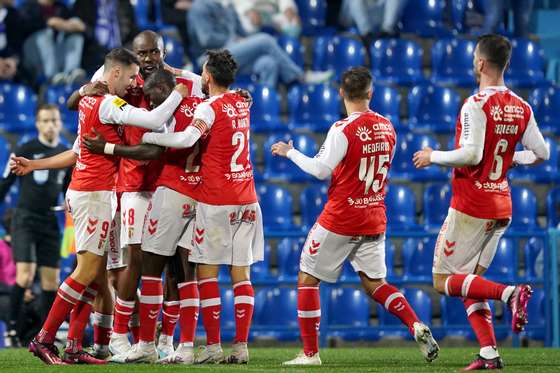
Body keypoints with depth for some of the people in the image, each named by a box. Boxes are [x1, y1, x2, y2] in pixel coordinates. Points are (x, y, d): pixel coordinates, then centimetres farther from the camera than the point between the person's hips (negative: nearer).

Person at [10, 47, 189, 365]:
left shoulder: (90, 99, 15)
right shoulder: (109, 104, -15)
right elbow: (155, 121, -22)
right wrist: (179, 93, -9)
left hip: (82, 191, 10)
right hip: (96, 193, -10)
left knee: (97, 272, 8)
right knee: (88, 270, -8)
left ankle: (74, 347, 6)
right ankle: (44, 339, -5)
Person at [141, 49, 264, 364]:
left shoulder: (210, 108, -11)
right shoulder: (242, 103, 11)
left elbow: (186, 139, -28)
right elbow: (209, 89, 27)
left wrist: (147, 137, -18)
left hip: (215, 201, -6)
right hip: (246, 199, 6)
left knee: (207, 273, 1)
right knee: (241, 273, 5)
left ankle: (213, 346, -4)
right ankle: (242, 346, 1)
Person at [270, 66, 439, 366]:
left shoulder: (343, 130, -16)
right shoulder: (387, 127, 5)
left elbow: (321, 170, -16)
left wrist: (289, 152, -3)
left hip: (340, 220, -6)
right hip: (375, 220, 6)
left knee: (308, 278, 7)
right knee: (375, 283, 14)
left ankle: (310, 353, 7)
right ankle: (417, 327, -9)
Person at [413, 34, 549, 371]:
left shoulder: (476, 104, -16)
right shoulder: (521, 108, 6)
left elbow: (471, 154, -24)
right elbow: (541, 154, 9)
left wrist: (432, 157, -9)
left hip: (470, 205, -7)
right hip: (502, 207, 7)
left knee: (444, 282, 0)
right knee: (468, 281, 15)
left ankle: (509, 293, -21)